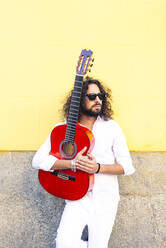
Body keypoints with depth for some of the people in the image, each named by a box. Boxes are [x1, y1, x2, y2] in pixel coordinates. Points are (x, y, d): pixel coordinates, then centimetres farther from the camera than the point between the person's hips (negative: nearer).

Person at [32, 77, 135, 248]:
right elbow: (38, 161, -9)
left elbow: (128, 167, -2)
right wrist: (72, 164, -20)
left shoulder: (111, 127, -1)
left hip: (105, 198, 0)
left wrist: (98, 167, -17)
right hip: (77, 197, 0)